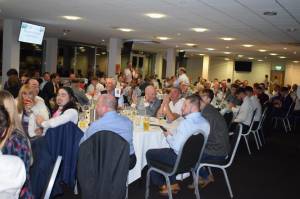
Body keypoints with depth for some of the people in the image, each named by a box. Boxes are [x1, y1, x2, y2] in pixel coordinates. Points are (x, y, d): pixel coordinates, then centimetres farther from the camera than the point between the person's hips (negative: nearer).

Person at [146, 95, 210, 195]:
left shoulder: (185, 123, -30)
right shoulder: (206, 123, -6)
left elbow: (176, 147, -29)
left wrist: (168, 136, -10)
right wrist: (173, 133, 5)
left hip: (180, 158, -8)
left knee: (149, 154, 14)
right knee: (167, 151, 33)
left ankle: (162, 185, 26)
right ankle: (172, 184, 29)